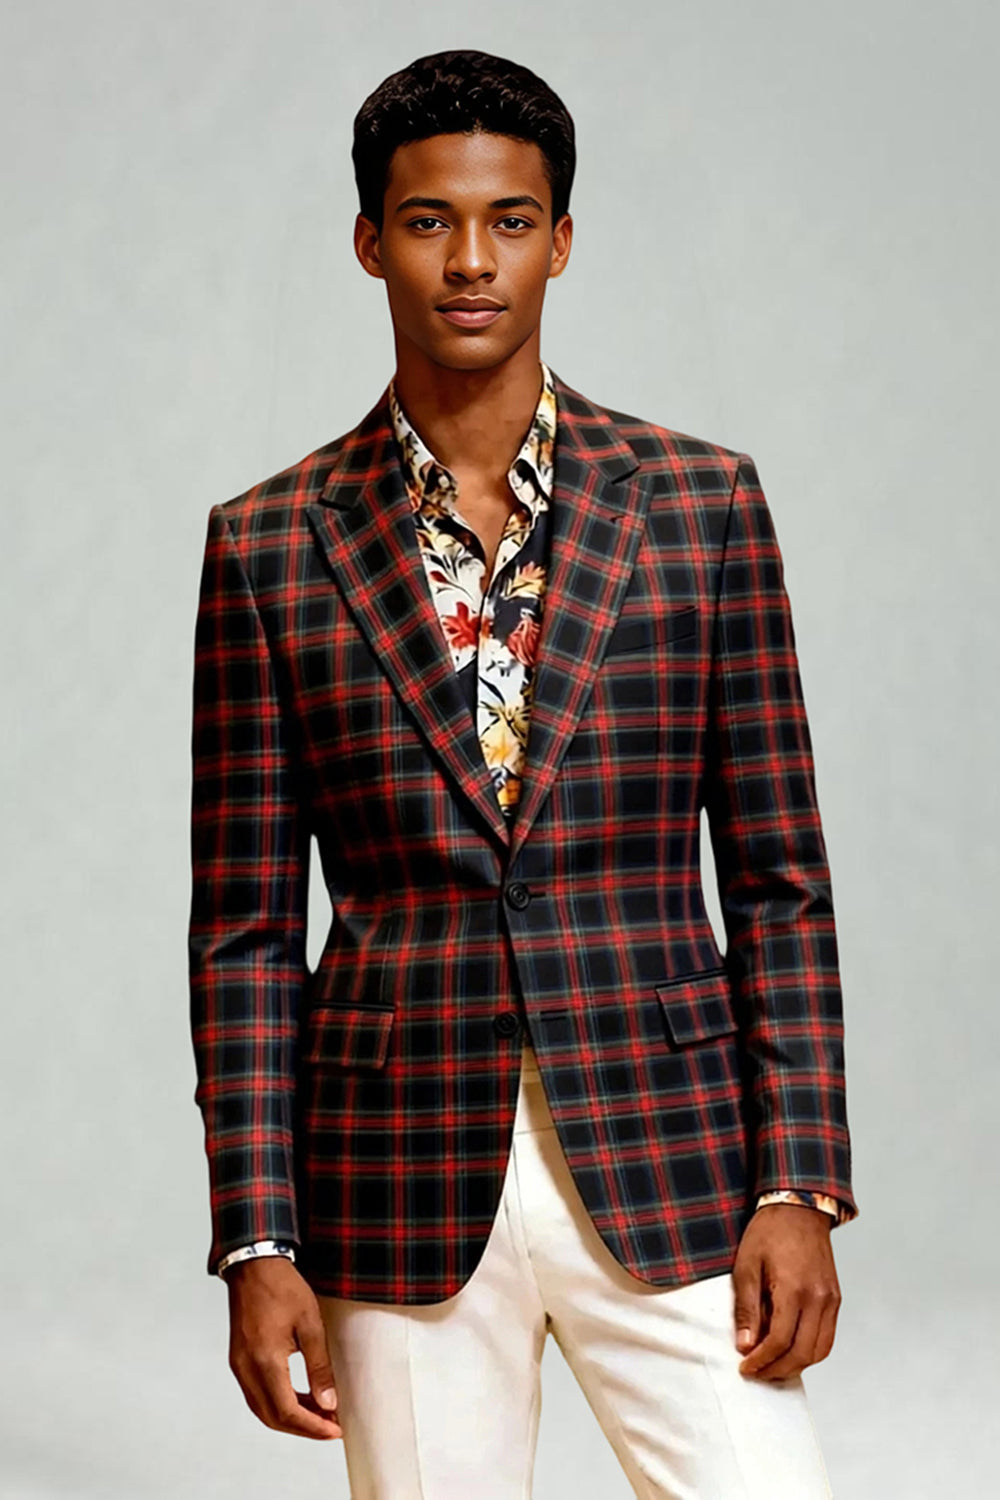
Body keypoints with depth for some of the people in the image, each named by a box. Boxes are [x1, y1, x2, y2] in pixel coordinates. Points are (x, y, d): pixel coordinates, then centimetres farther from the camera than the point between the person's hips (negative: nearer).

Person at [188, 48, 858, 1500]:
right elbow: (245, 929, 4)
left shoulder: (698, 503, 3)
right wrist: (258, 1243, -2)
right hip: (403, 1181, 0)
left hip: (662, 1164, 0)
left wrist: (799, 1183, -4)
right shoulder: (271, 546, 3)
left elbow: (778, 874, 4)